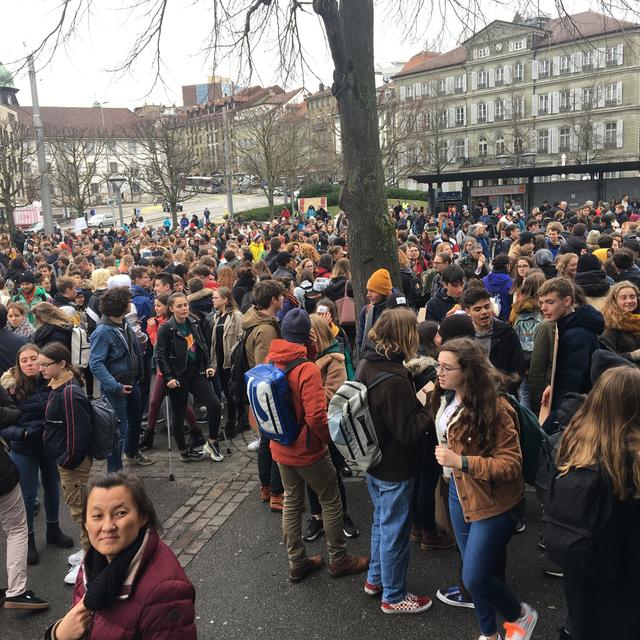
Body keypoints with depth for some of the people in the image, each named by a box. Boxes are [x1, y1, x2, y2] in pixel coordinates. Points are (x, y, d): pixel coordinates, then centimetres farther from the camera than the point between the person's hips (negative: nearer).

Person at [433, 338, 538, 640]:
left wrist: (461, 461, -30)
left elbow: (511, 465, -24)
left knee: (475, 578, -4)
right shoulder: (446, 399, 0)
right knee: (474, 573, 18)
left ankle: (521, 615, 27)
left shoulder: (495, 408, -24)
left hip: (492, 502, -7)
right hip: (459, 494, 7)